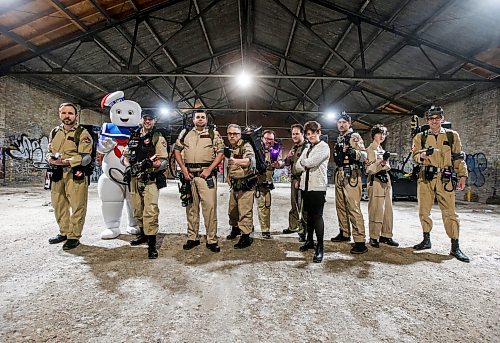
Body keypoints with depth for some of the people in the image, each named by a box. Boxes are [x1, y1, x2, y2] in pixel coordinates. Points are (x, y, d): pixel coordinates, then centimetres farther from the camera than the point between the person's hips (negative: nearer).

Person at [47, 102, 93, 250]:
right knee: (58, 205, 15)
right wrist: (50, 159, -2)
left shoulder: (83, 133, -6)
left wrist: (65, 161, -23)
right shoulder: (54, 132, 15)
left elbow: (85, 157, -13)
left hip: (75, 175, -7)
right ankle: (64, 232, 31)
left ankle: (74, 237, 7)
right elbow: (49, 151, 21)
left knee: (77, 207, -4)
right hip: (57, 174, 7)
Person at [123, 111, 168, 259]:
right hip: (134, 178, 6)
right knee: (137, 210, 16)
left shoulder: (158, 138, -1)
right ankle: (143, 234, 34)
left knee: (150, 211, -12)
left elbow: (163, 162, -9)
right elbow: (125, 156, 19)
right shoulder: (134, 137, 15)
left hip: (150, 179, -6)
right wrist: (129, 166, -2)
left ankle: (152, 244, -7)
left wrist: (149, 163, -26)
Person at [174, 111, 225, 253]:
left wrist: (209, 170, -10)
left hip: (206, 174, -3)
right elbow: (177, 150, 14)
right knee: (191, 206, 9)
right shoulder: (185, 133, 13)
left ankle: (212, 240, 3)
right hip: (189, 174, 3)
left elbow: (220, 153, 0)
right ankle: (192, 238, 21)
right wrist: (183, 168, 1)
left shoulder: (214, 134, 6)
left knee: (210, 206, -6)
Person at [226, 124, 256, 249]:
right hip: (234, 184, 8)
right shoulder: (229, 147, 12)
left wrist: (235, 161, -50)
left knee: (245, 211, -7)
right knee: (232, 209, 18)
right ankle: (235, 228, 39)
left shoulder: (246, 146, -13)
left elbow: (250, 160, -35)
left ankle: (246, 237, 1)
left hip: (246, 184, -8)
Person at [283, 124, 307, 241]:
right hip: (294, 179, 8)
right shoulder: (294, 147, 17)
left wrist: (300, 180, -18)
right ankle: (293, 226, 29)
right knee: (294, 204, 16)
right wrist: (288, 156, -2)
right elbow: (287, 163, 20)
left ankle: (303, 231, 3)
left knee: (302, 206, -6)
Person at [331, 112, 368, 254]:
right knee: (340, 206, 14)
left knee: (353, 208, -12)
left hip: (351, 175, -9)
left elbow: (364, 155, -18)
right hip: (339, 174, 9)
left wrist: (352, 152, -35)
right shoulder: (339, 138, 20)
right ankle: (344, 233, 28)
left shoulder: (354, 136, -5)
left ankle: (360, 241, -9)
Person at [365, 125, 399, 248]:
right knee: (376, 211, -7)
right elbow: (369, 169, -12)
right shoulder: (370, 150, -3)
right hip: (376, 183, -8)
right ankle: (374, 237, 1)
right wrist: (382, 162, -25)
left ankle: (386, 235, 16)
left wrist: (384, 168, 2)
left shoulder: (382, 150, 19)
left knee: (388, 210, 8)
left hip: (386, 182, 8)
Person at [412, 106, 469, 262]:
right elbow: (415, 156, 1)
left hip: (445, 179, -1)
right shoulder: (420, 137, 8)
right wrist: (422, 155, -22)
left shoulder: (452, 135, 9)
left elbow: (458, 157, 10)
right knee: (423, 211, 6)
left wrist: (462, 175, 3)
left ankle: (455, 247, 7)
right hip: (425, 178, 1)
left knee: (450, 212, -2)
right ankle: (426, 240, 22)